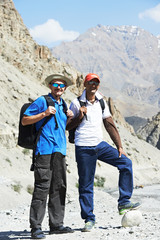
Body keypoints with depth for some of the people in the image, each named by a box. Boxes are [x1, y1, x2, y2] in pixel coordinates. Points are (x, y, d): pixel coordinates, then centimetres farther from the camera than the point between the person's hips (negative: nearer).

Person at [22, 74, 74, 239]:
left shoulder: (62, 105, 20)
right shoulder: (42, 101, 0)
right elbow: (24, 121, -4)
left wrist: (69, 118, 11)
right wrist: (44, 113, -13)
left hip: (60, 151, 7)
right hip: (45, 150, -7)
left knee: (59, 187, 7)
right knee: (42, 187, -11)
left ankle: (56, 224, 13)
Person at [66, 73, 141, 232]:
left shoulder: (101, 103, 9)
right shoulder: (77, 103, -4)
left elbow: (110, 125, 11)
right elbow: (67, 126, -2)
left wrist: (119, 146, 7)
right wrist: (79, 117, -19)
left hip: (100, 145, 5)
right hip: (83, 148, -5)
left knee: (126, 163, -7)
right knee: (86, 185, -1)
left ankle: (123, 203, 1)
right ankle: (89, 219, 10)